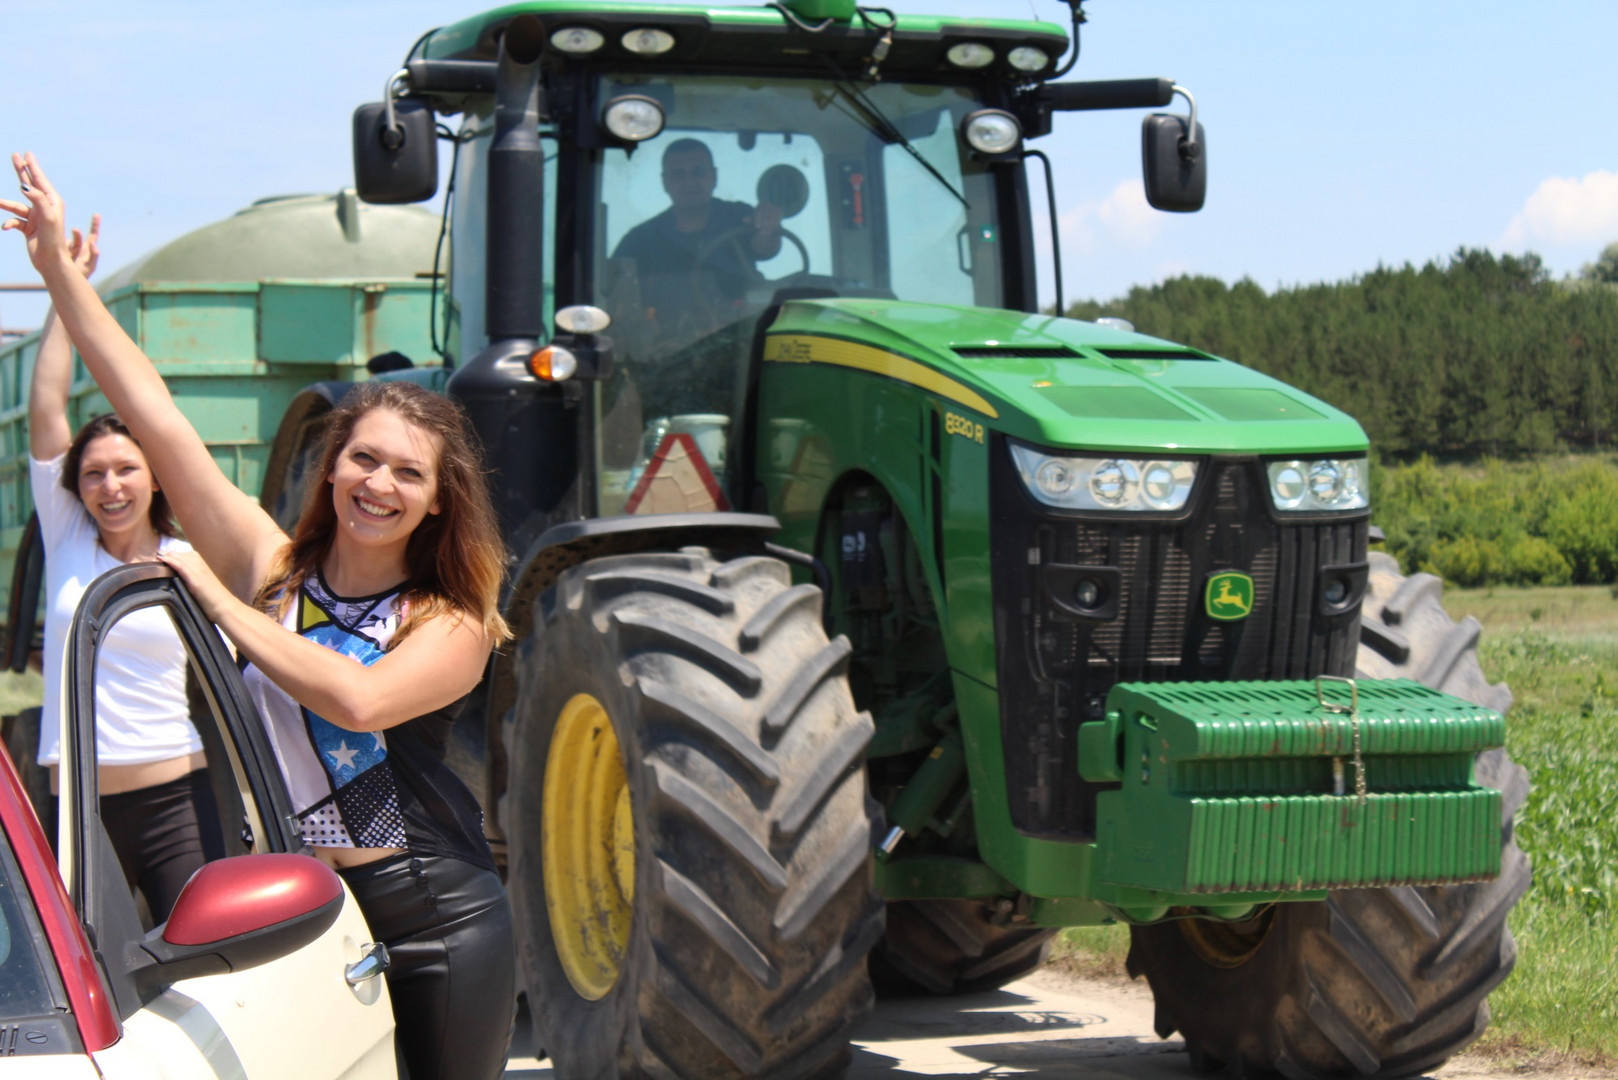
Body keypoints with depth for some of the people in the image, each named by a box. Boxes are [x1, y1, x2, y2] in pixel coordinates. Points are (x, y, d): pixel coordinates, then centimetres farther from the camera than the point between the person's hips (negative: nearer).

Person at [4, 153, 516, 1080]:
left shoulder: (453, 624, -3)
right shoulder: (270, 567, 4)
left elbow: (361, 699, -24)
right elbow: (154, 414, 1)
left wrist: (217, 601, -16)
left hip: (437, 918, -2)